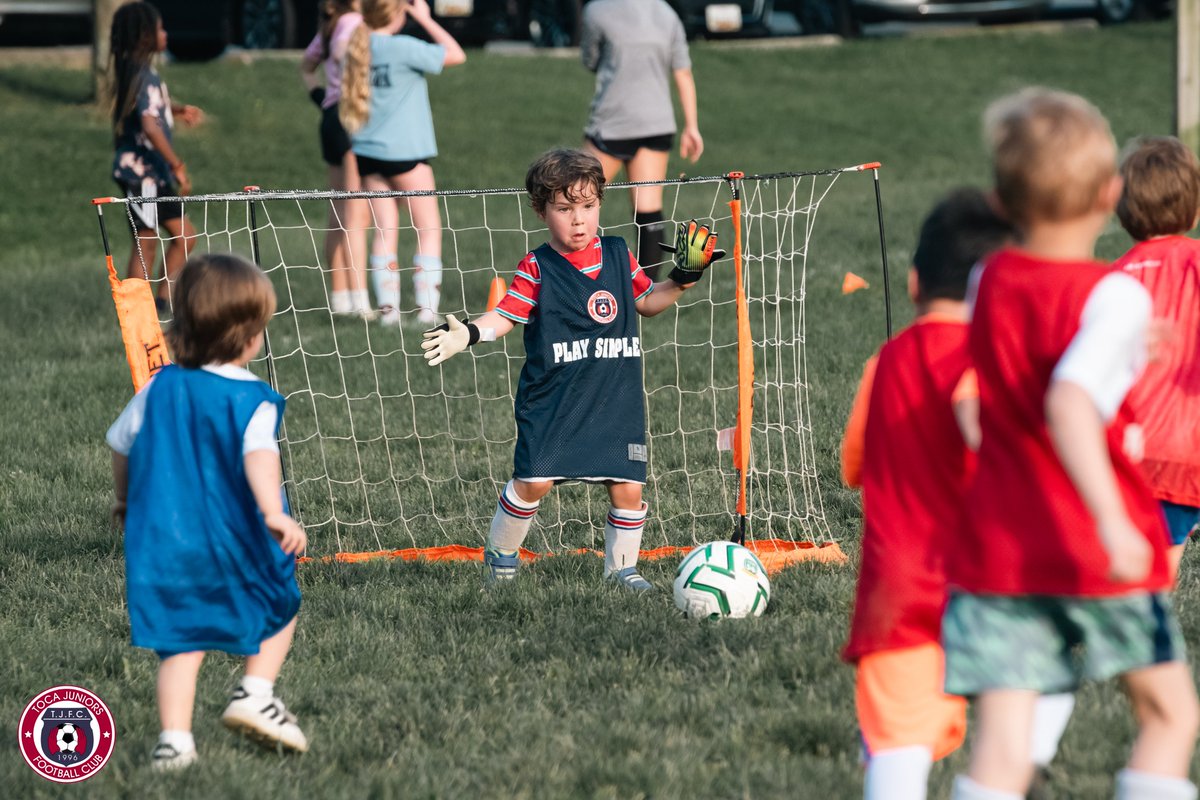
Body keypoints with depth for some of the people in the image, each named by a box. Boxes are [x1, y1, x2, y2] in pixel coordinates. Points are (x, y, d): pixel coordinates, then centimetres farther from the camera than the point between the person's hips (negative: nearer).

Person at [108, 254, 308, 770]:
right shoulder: (253, 399, -11)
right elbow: (259, 454, -29)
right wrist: (274, 514, -40)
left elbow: (120, 445, 16)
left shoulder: (158, 389, 4)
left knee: (180, 640, 6)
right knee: (280, 606, 22)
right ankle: (256, 692, 6)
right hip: (236, 541, -3)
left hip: (163, 543, 3)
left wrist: (125, 498, 34)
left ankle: (174, 737, -8)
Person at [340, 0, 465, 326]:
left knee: (385, 231, 9)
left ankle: (388, 307, 4)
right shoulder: (404, 48, -14)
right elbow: (455, 54, -5)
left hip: (368, 152, 6)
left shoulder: (359, 48, 5)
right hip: (406, 152, -6)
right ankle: (427, 307, -6)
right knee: (429, 229, 2)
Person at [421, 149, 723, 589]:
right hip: (553, 400, -3)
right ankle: (500, 553, 13)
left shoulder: (619, 256, 8)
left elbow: (645, 301, 22)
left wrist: (681, 281, 8)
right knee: (534, 480, -11)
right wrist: (468, 333, -23)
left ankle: (621, 566, 20)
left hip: (618, 399, 3)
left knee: (627, 486, 0)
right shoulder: (536, 269, -4)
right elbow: (505, 317, -6)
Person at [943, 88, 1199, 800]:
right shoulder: (1114, 299, -13)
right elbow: (1068, 404, -30)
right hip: (1096, 556, -4)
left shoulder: (989, 283, 5)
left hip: (994, 548, 4)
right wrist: (1112, 520, -38)